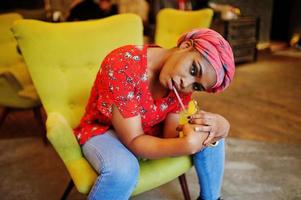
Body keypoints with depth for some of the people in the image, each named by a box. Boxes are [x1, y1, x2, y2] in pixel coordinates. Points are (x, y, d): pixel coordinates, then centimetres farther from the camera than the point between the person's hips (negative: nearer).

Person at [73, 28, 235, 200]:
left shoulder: (183, 85, -15)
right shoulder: (123, 65, -34)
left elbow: (171, 136, -18)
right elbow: (134, 141, -33)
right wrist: (188, 145, -46)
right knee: (123, 169, -38)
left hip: (148, 131, 5)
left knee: (212, 135, -6)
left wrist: (217, 127, -34)